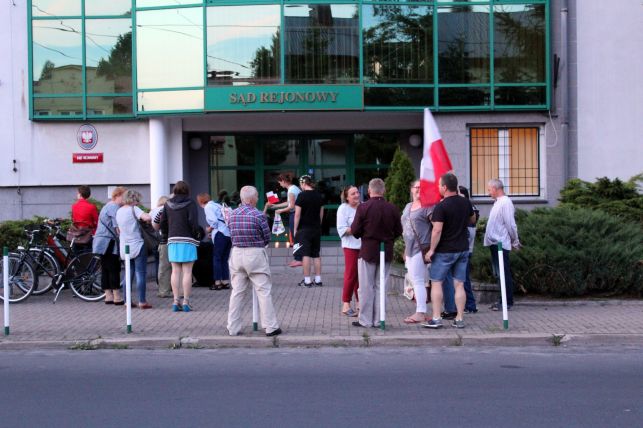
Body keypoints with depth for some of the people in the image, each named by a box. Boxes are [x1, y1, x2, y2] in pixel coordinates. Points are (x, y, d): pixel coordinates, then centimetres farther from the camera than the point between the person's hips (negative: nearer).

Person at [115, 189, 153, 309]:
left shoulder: (119, 211, 12)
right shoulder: (133, 209, -10)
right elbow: (147, 218, -26)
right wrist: (153, 217, -7)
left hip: (124, 247, 7)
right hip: (137, 246, -7)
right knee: (141, 274, -4)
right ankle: (142, 301, -5)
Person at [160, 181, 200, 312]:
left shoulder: (168, 204, 8)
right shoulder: (190, 203, -5)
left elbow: (163, 222, 8)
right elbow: (193, 222, -14)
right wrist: (195, 235, -2)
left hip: (172, 240, 4)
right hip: (187, 240, -4)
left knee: (175, 271, 8)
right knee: (187, 272, -1)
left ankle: (176, 301, 8)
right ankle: (186, 302, -1)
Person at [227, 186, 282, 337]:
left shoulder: (233, 215, 3)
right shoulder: (259, 215, -11)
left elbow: (232, 236, 9)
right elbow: (267, 239, -3)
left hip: (236, 253, 5)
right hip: (255, 255, -5)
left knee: (236, 292, 10)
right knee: (263, 291, 2)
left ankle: (233, 328, 13)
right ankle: (271, 327, 5)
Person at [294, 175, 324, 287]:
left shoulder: (301, 196, -11)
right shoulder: (318, 195, 7)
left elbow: (297, 214, -11)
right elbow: (321, 213, 12)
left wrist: (295, 229, -4)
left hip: (304, 229, -6)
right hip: (316, 229, 6)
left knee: (305, 254, -3)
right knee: (316, 254, 10)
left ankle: (307, 280, -4)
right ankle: (318, 280, 11)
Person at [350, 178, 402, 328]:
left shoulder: (363, 207, -13)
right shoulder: (393, 208, -3)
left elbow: (355, 231, -11)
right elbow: (398, 231, 2)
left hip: (368, 251, -3)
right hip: (387, 252, 3)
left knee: (366, 287, 5)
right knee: (381, 287, 11)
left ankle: (365, 320, 8)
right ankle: (379, 319, 14)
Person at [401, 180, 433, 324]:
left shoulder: (427, 206, -8)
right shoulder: (408, 206, 19)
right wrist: (405, 249, 23)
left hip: (420, 249, -9)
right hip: (410, 249, 9)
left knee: (418, 281, -8)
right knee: (415, 281, 10)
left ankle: (420, 313, -5)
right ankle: (420, 311, 16)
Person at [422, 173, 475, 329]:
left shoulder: (441, 206, -16)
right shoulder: (466, 203, 4)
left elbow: (437, 230, -20)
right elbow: (472, 218, 23)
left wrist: (432, 249, -12)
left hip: (444, 250, -6)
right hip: (463, 249, 6)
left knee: (436, 283, 3)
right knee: (459, 284, 7)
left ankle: (436, 318, 1)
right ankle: (459, 319, 8)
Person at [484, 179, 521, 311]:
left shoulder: (505, 202, -14)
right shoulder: (497, 202, 15)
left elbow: (510, 224, -16)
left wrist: (515, 242, -8)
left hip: (501, 244, -10)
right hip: (495, 244, 10)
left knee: (504, 274, -5)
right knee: (500, 274, 13)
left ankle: (507, 302, 0)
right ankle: (504, 300, 20)